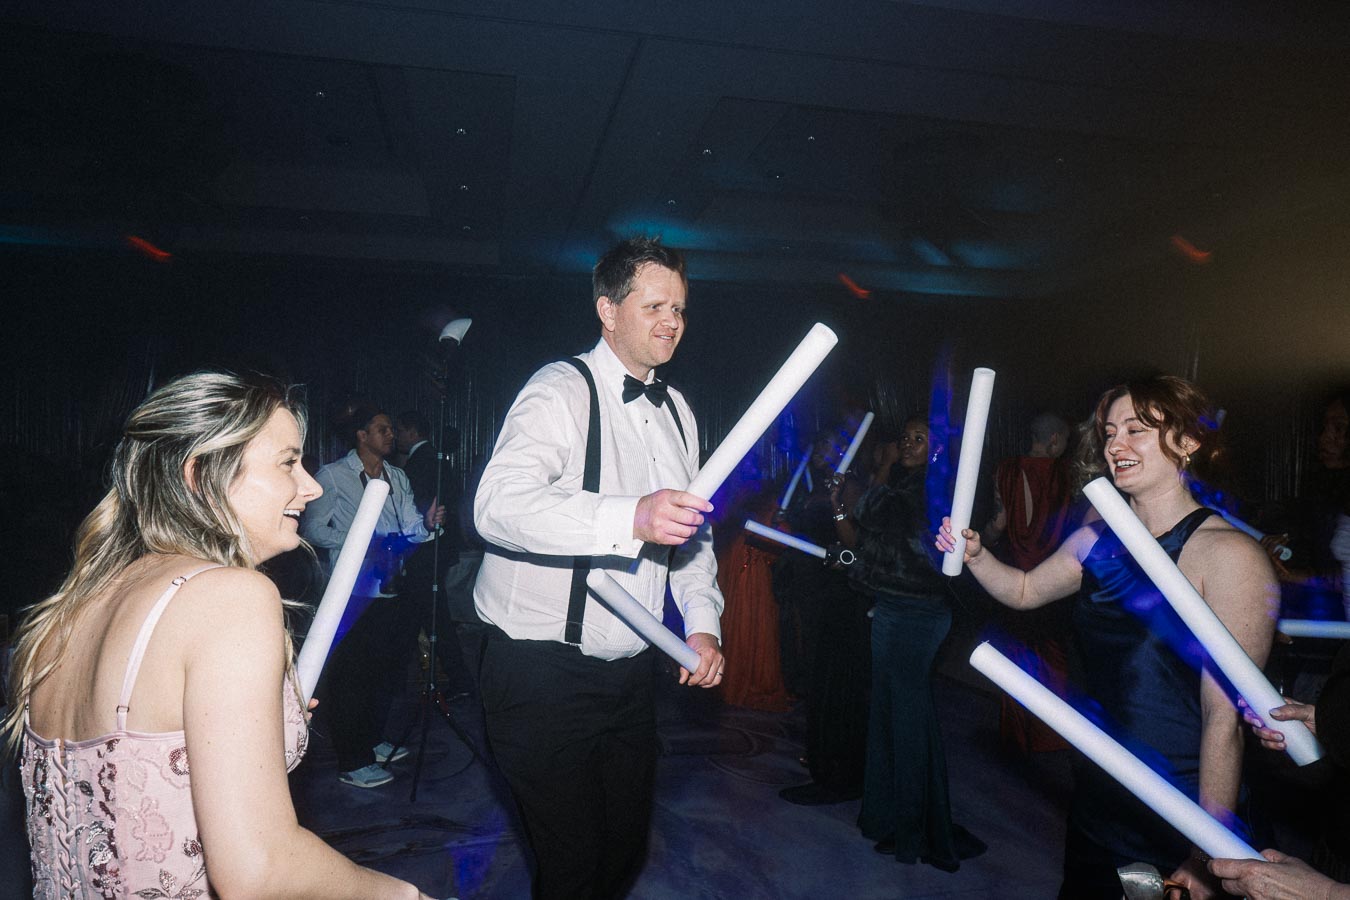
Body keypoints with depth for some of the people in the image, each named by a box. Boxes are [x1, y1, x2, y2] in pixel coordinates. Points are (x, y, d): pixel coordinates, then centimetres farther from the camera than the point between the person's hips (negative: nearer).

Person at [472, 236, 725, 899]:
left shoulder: (676, 411, 12)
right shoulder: (561, 390, -13)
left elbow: (692, 531, 18)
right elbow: (497, 504, -30)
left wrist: (703, 621, 3)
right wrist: (632, 518, -42)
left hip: (629, 672, 7)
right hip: (544, 676, -7)